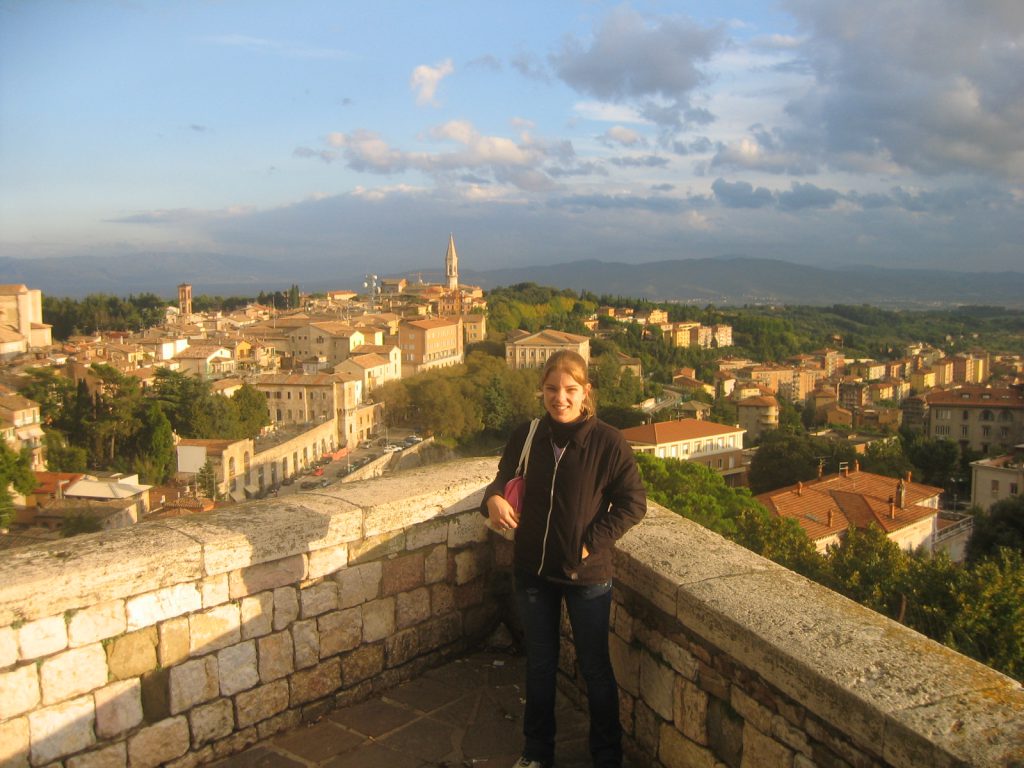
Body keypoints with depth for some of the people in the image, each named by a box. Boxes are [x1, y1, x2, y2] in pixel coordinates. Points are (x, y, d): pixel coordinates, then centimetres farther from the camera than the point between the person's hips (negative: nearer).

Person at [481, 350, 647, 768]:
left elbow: (633, 503, -10)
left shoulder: (608, 442, -14)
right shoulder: (525, 437, -4)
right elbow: (503, 481, 9)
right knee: (539, 663, 20)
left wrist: (590, 545, -16)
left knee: (595, 668, 13)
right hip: (533, 571, 4)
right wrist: (494, 499, -14)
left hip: (587, 576, -3)